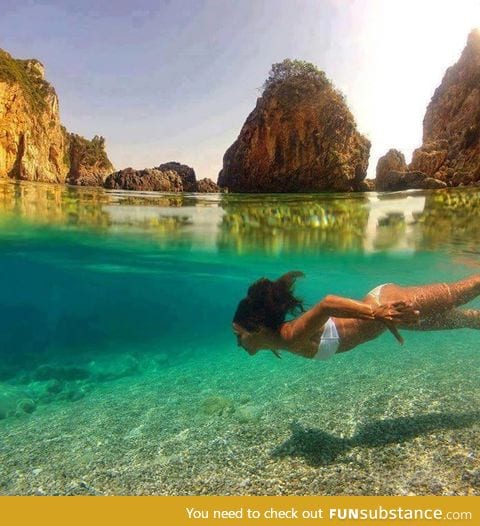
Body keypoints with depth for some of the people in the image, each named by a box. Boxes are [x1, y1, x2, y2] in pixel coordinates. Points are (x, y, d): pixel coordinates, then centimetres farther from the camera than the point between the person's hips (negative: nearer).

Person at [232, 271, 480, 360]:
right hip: (377, 304, 6)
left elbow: (326, 304, -44)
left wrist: (377, 314, -45)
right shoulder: (277, 338, -4)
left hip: (385, 302, -6)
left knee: (456, 295, 15)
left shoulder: (290, 337, -30)